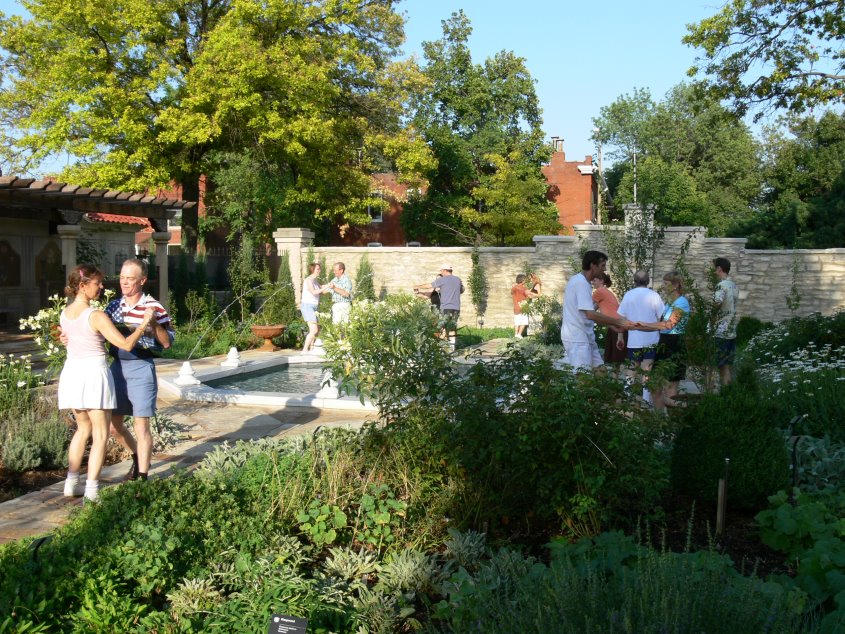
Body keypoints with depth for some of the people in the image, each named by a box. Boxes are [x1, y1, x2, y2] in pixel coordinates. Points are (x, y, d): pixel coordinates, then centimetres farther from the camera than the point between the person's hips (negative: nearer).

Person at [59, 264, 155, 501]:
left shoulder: (64, 314, 6)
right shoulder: (96, 316, -16)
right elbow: (126, 344, -16)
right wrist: (144, 323, -6)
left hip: (71, 372, 7)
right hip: (93, 372, -7)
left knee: (83, 429, 22)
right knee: (100, 435, 3)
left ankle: (71, 484, 23)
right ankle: (91, 490, 2)